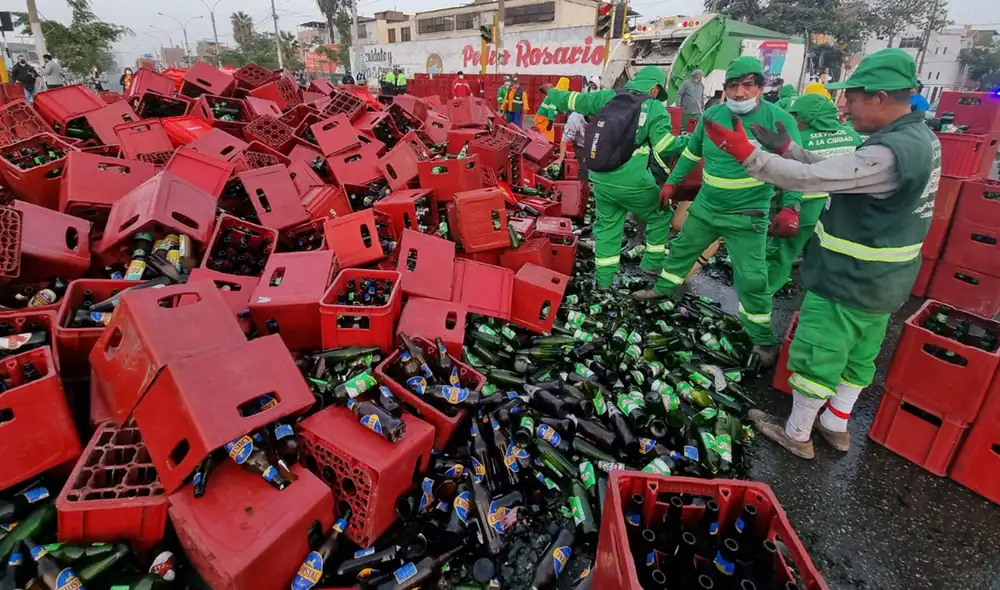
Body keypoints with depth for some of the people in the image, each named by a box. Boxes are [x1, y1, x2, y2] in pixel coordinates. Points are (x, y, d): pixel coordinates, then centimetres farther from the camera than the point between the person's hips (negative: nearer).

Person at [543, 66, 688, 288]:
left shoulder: (608, 97, 8)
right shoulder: (654, 108, -4)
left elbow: (574, 100, 16)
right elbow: (665, 147, -11)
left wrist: (552, 95, 34)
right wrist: (691, 140, 7)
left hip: (601, 180, 5)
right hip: (632, 183, -5)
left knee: (607, 226, 18)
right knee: (659, 215, 20)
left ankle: (604, 278, 21)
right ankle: (653, 263, 25)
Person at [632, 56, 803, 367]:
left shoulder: (779, 120, -14)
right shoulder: (712, 115, -1)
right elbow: (691, 153, 14)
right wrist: (672, 182, 18)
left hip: (747, 215, -4)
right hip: (704, 206, 5)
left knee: (751, 279, -3)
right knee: (682, 248, 20)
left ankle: (764, 340, 14)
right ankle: (662, 289, 46)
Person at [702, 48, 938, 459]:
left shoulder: (891, 152, -28)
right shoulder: (920, 138, 6)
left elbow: (813, 178, -32)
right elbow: (836, 171, 6)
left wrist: (747, 154, -30)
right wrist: (786, 148, -2)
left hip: (846, 281, -10)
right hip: (880, 280, 10)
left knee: (814, 360, 6)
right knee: (856, 357, 22)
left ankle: (797, 435, 23)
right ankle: (836, 426, 40)